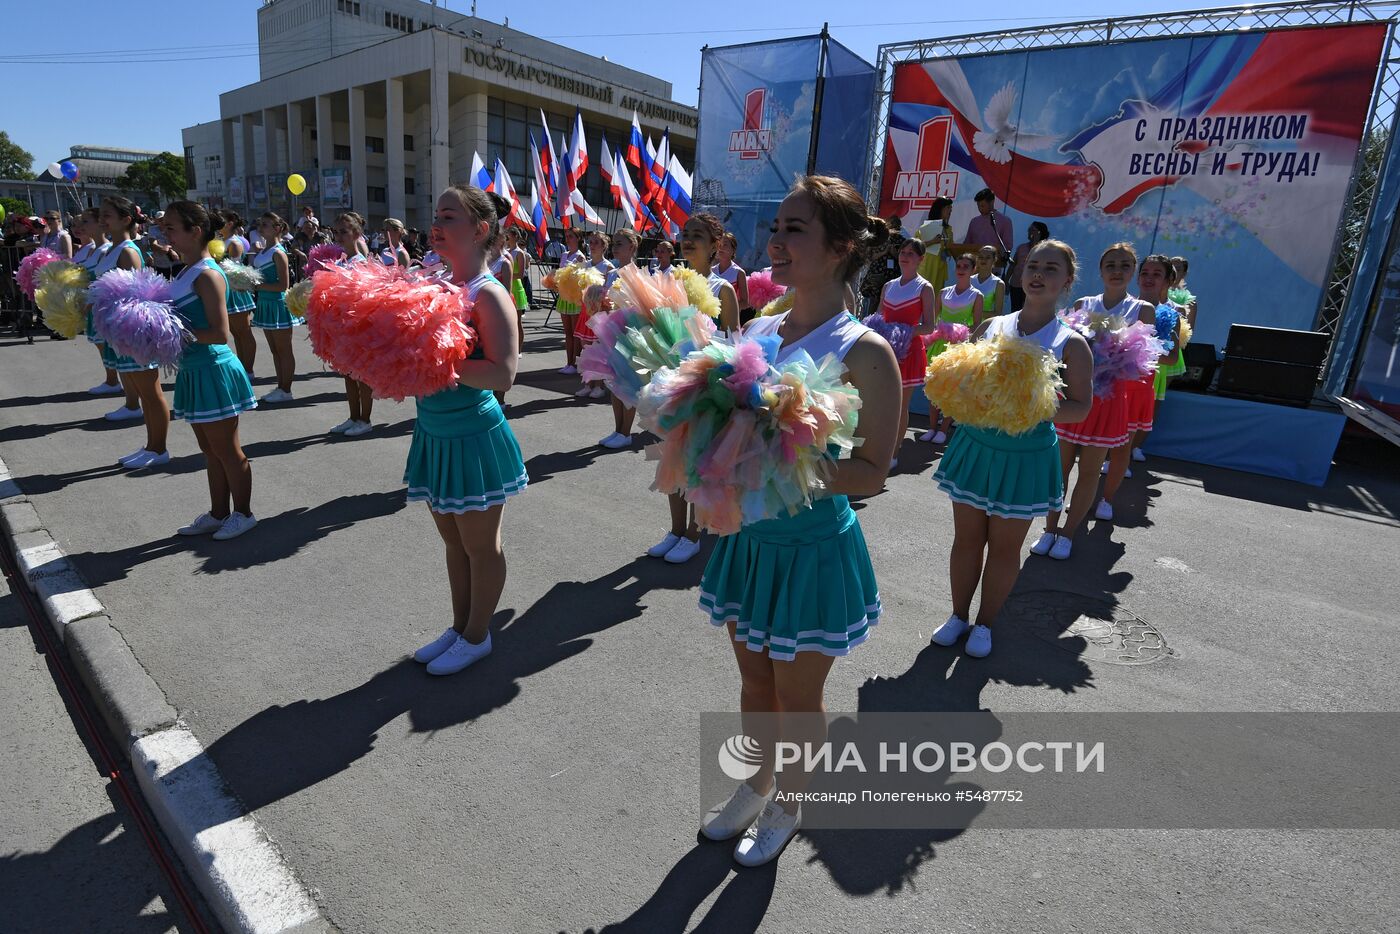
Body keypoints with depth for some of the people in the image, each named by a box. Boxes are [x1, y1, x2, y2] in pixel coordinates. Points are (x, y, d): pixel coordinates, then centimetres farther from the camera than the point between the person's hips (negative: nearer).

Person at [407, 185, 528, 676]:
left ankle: (476, 636, 27)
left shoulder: (489, 294, -15)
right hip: (435, 433, 8)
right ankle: (458, 626, 37)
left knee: (479, 545, 9)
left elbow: (502, 373, -25)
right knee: (453, 541, 20)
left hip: (474, 436, -8)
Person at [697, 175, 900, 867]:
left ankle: (788, 804, 43)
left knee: (798, 696, 16)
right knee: (754, 679, 23)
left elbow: (870, 473, -19)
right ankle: (760, 781, 50)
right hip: (749, 534, 6)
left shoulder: (863, 353, -17)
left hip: (814, 544, -5)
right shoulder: (758, 330, 1)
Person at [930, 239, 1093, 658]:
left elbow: (1080, 406, -5)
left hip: (1027, 454, -2)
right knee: (967, 538, 11)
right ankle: (959, 615, 29)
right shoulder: (990, 327, 3)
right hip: (976, 445, 2)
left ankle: (985, 623, 28)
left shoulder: (1071, 345, -4)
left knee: (1004, 546, 9)